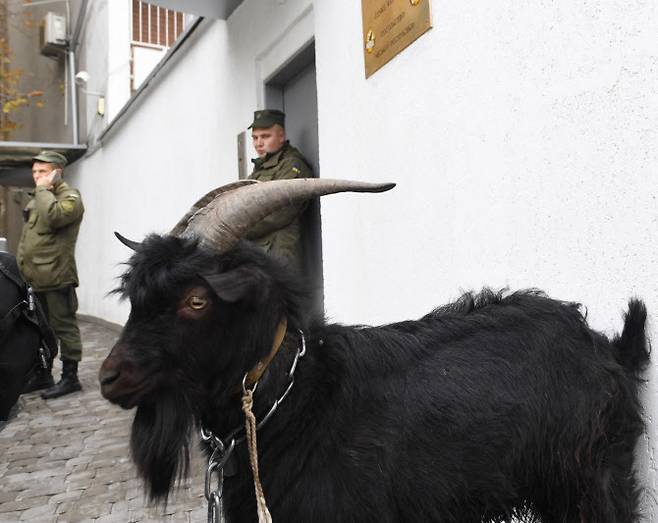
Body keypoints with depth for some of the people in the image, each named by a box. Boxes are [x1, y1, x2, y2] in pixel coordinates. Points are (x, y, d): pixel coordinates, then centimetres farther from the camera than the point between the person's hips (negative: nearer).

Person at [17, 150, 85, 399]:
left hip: (57, 277, -9)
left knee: (63, 327, -2)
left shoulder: (70, 196, -7)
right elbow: (26, 236, 25)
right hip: (34, 278, 9)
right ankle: (42, 375, 29)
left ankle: (70, 377, 7)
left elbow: (53, 217, -29)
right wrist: (21, 266, 18)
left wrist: (44, 189, -15)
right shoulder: (37, 198, 21)